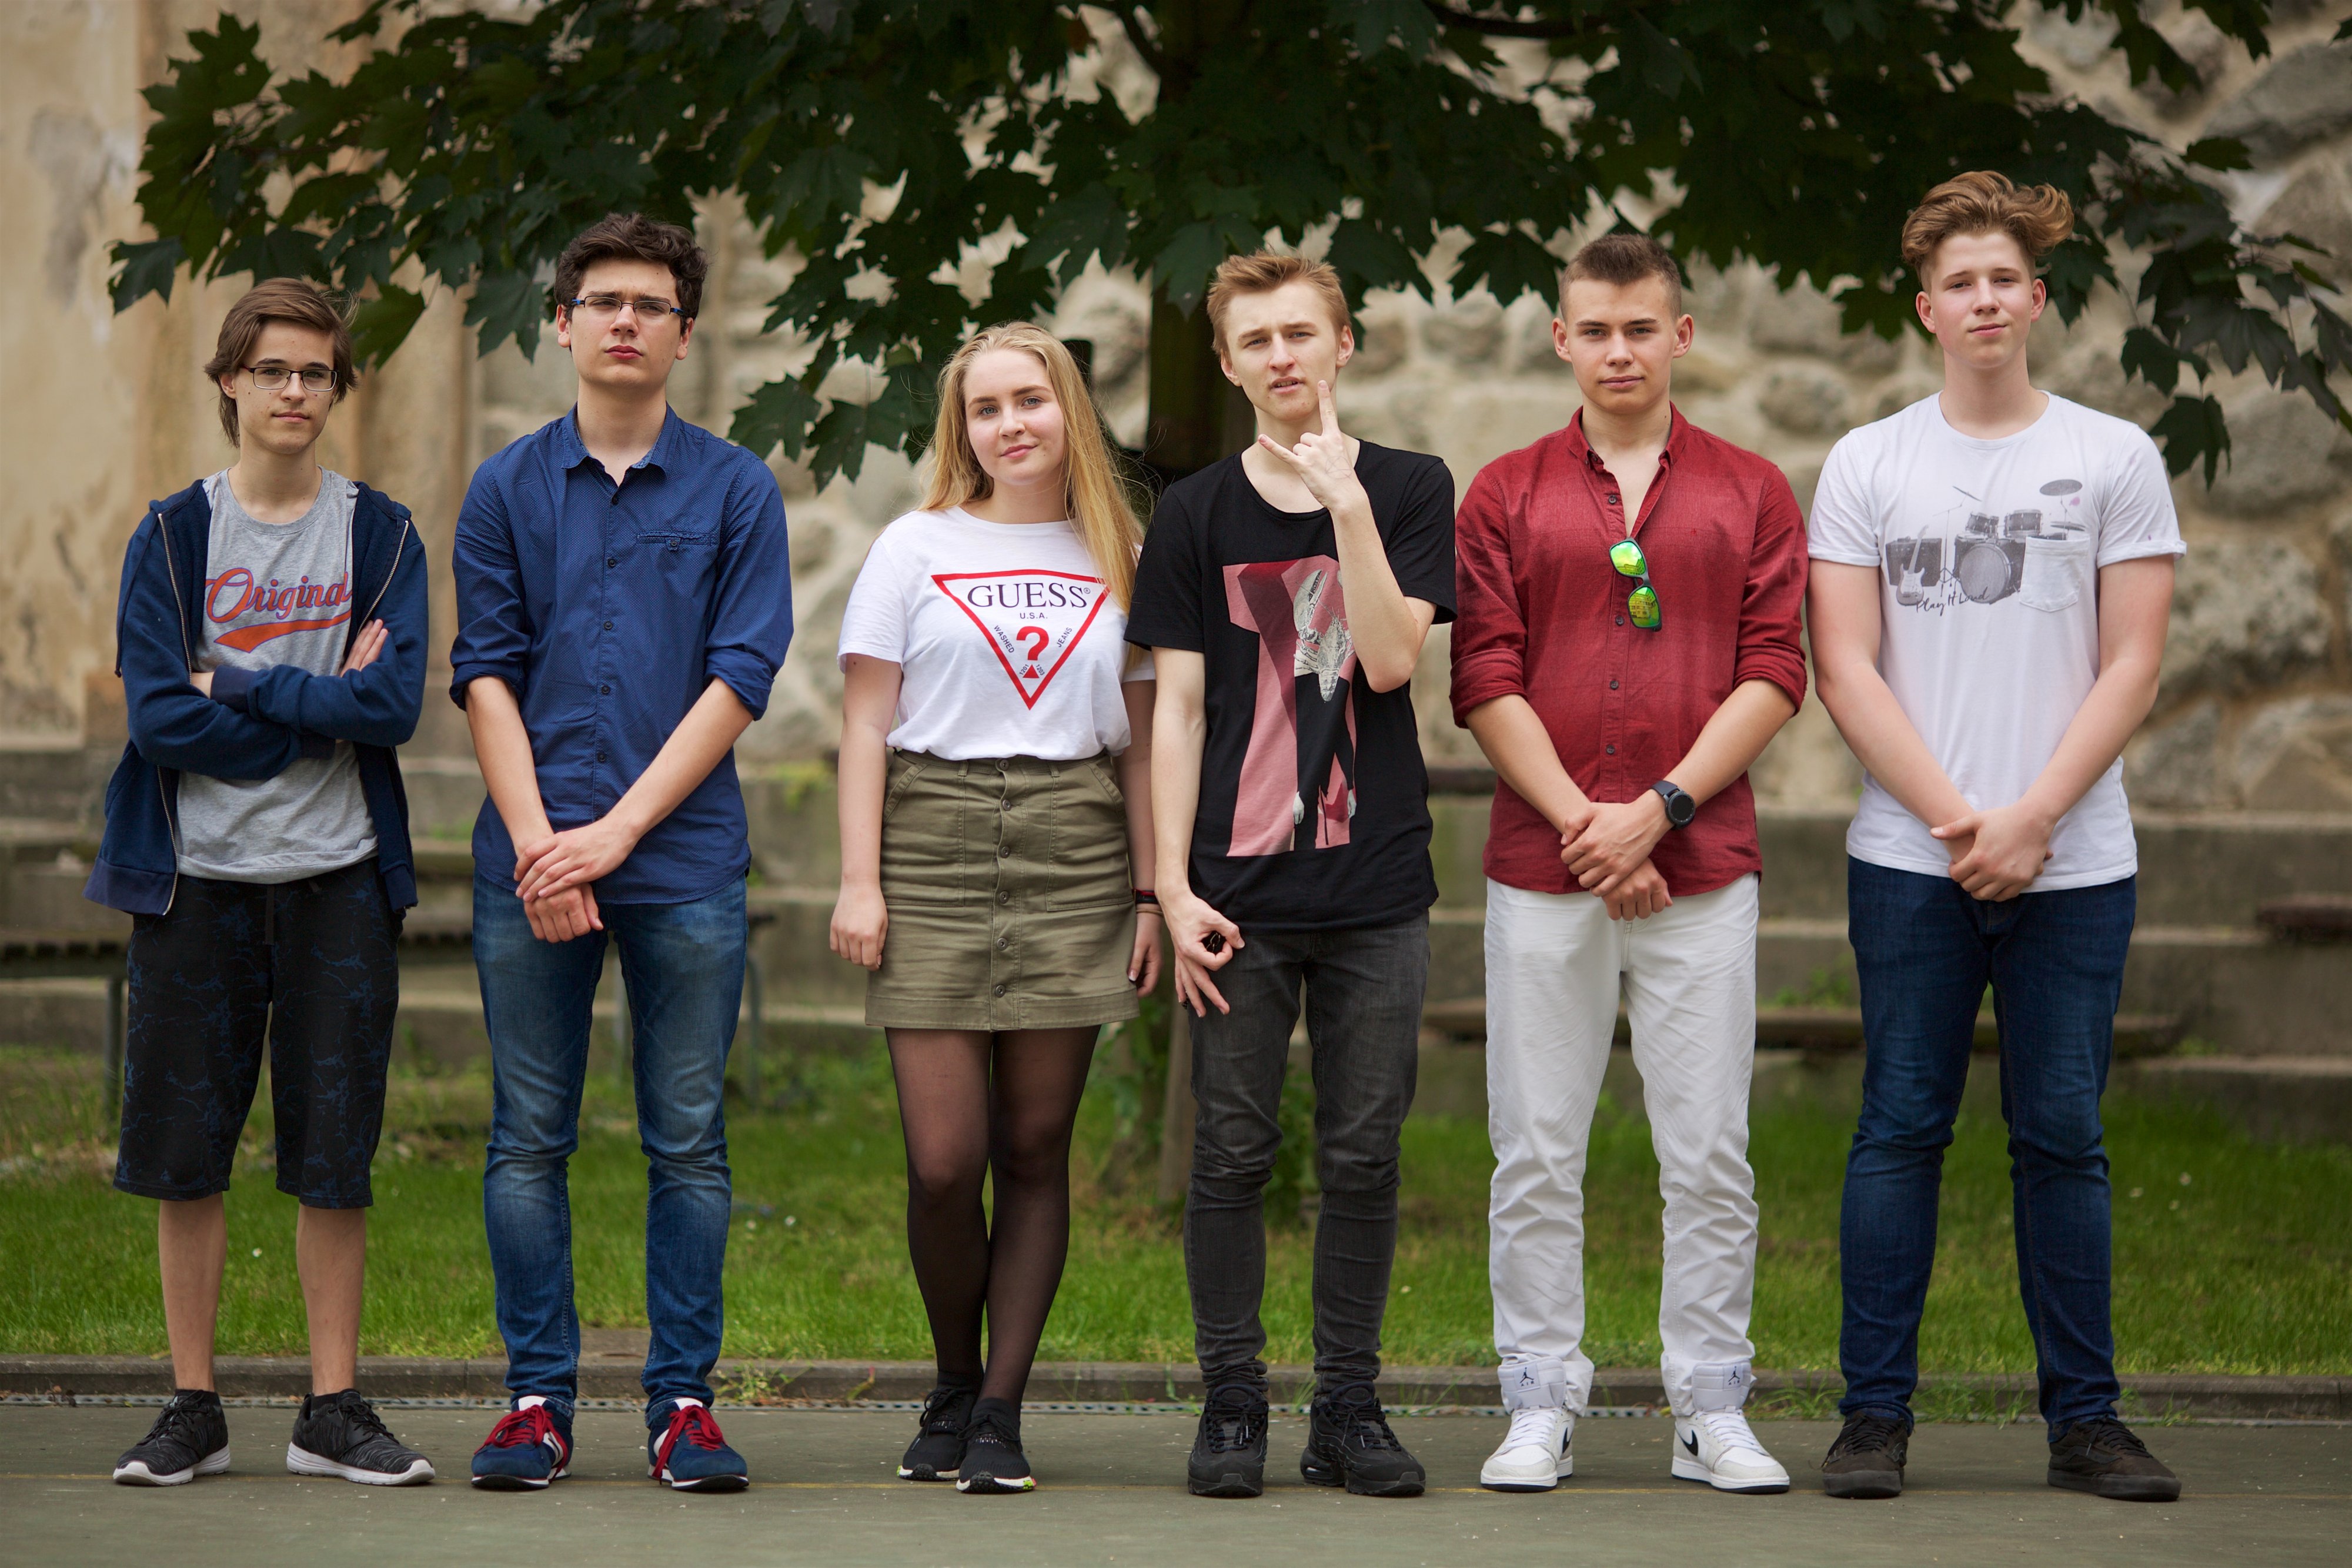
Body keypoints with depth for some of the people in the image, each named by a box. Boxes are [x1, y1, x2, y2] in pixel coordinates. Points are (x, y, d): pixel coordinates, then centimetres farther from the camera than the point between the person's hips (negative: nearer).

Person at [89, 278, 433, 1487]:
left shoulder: (381, 536, 5)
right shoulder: (173, 537, 4)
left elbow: (395, 705, -9)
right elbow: (158, 718, -8)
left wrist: (237, 683, -9)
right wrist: (321, 705, -8)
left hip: (337, 880, 0)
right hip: (198, 879, 0)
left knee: (334, 1157, 1)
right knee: (185, 1153, 2)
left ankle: (333, 1411, 9)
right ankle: (193, 1408, 12)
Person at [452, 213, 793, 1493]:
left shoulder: (736, 493, 4)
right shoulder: (508, 491, 8)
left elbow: (741, 676, -2)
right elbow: (486, 676, 4)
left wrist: (620, 827, -10)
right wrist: (537, 842, -9)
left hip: (685, 864, -1)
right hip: (529, 862, 1)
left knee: (688, 1140, 2)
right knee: (529, 1139, 3)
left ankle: (683, 1400, 8)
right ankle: (537, 1397, 10)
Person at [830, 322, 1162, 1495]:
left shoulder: (1116, 559, 12)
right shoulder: (916, 549, 7)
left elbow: (1139, 739, 13)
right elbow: (867, 725, 5)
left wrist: (1151, 893, 6)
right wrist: (860, 879, -4)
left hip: (1075, 853, 1)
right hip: (936, 842, -1)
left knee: (1035, 1148, 0)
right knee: (944, 1161, -7)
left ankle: (1001, 1411, 7)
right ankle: (953, 1390, 15)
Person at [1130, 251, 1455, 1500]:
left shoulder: (1409, 489, 6)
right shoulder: (1195, 515, 7)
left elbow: (1390, 658, -8)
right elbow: (1177, 710, 4)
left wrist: (1344, 501, -14)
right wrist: (1173, 887, -4)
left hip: (1376, 887, 0)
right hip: (1241, 886, 0)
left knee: (1364, 1157, 3)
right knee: (1232, 1153, 1)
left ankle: (1348, 1409, 12)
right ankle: (1232, 1406, 11)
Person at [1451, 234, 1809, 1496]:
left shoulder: (1751, 493, 8)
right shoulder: (1505, 495, 8)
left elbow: (1775, 675, 1)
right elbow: (1485, 682, 1)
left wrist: (1660, 807, -10)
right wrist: (1580, 823, -10)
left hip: (1701, 865, 0)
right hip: (1540, 868, 0)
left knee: (1708, 1155, 1)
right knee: (1537, 1154, 2)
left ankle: (1712, 1412, 9)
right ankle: (1540, 1409, 9)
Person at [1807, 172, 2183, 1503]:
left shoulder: (2115, 459, 6)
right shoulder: (1868, 465, 7)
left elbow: (2133, 668, 1)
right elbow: (1847, 668, 1)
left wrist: (2030, 818, -10)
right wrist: (1954, 816, -9)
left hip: (2074, 864, 0)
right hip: (1911, 860, 0)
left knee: (2063, 1135, 3)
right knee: (1902, 1129, 0)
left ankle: (2085, 1418, 9)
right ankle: (1876, 1415, 5)